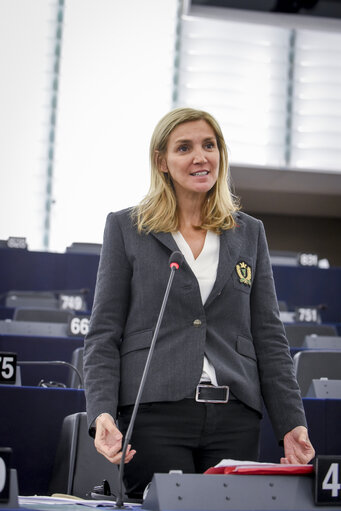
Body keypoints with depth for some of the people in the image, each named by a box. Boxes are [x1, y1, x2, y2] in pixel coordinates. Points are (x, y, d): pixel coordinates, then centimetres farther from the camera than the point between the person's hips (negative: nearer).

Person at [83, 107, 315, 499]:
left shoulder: (249, 232, 16)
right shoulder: (125, 227, 8)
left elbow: (269, 337, 13)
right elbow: (103, 334, 4)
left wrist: (292, 423, 3)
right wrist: (102, 414, -11)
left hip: (235, 418, 3)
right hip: (155, 414, -2)